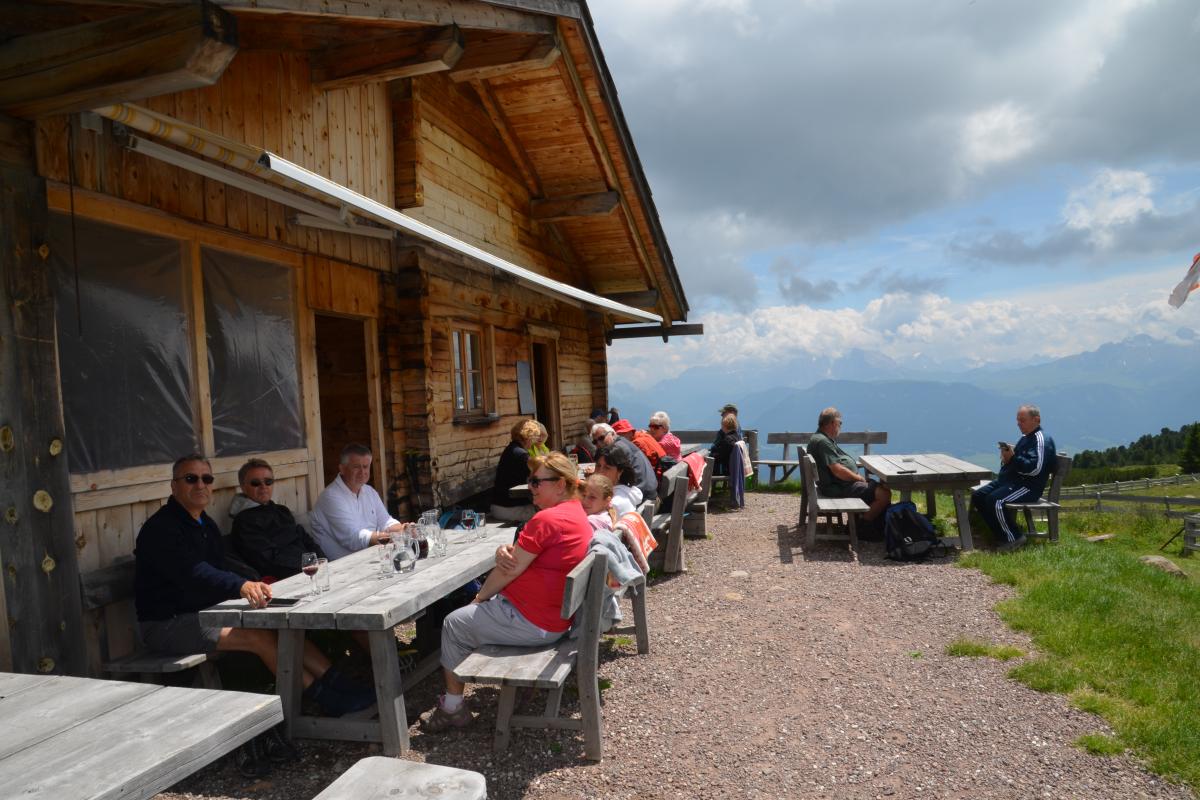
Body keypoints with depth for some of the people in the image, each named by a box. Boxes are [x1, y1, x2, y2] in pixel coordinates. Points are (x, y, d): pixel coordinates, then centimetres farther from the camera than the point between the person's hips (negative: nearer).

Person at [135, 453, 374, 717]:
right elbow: (193, 573, -33)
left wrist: (254, 585, -4)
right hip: (166, 624, -8)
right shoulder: (161, 528, -17)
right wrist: (241, 586, -49)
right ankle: (323, 696, -18)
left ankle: (334, 682, -13)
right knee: (259, 636, -25)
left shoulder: (206, 524, 14)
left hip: (204, 612, 9)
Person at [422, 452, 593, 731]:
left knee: (453, 625, 9)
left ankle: (453, 707, 20)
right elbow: (519, 557, 11)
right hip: (555, 618, 10)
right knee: (478, 613, 27)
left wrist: (480, 597, 0)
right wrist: (504, 551, -11)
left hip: (530, 622, -10)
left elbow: (510, 570, -17)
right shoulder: (577, 513, 8)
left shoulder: (547, 519, -23)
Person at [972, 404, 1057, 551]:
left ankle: (1014, 538, -14)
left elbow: (1035, 468, -24)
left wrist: (1012, 458, -23)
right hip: (1010, 480, 11)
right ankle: (1000, 534, 4)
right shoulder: (1026, 437, 21)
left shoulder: (1041, 439, -12)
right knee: (977, 496, -1)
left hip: (1028, 486, -10)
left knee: (995, 501, -30)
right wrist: (1007, 458, 5)